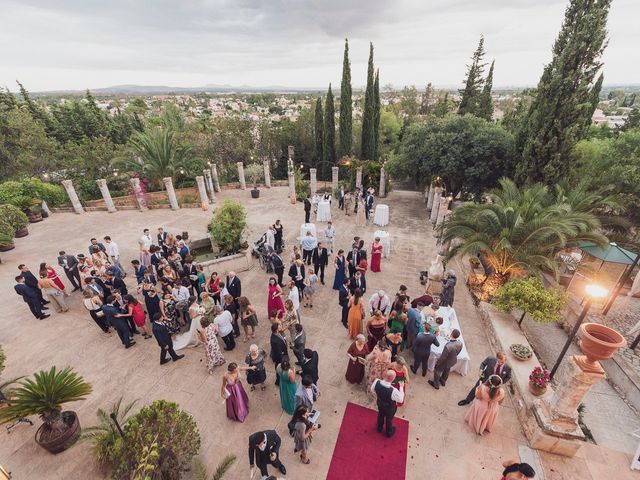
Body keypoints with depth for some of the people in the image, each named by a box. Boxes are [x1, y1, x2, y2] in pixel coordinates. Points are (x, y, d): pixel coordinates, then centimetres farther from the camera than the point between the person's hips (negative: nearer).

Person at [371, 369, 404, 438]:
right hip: (390, 407, -3)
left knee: (381, 415, 34)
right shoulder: (394, 391, -44)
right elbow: (400, 399, -22)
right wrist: (401, 388, -14)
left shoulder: (377, 382, -34)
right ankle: (389, 432, 58)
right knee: (389, 419, 28)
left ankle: (379, 428, 62)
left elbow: (372, 390, -11)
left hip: (380, 403, 3)